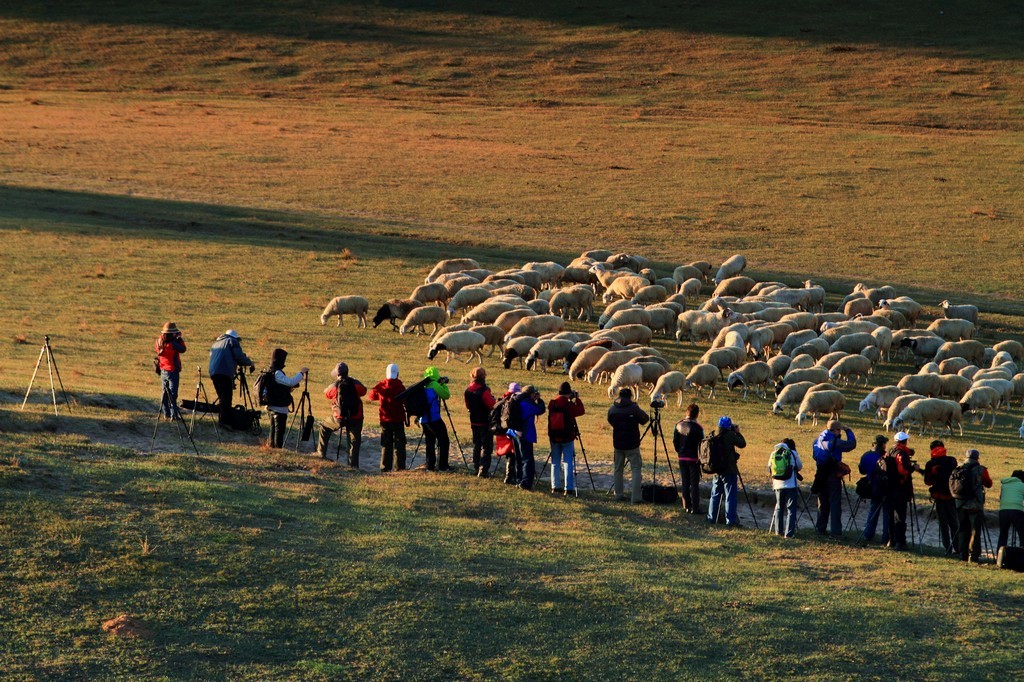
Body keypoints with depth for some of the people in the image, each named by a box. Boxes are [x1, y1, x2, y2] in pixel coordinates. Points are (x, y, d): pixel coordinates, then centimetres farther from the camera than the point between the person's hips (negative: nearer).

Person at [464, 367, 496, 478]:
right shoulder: (483, 391, -21)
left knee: (477, 445, 17)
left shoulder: (467, 391, 0)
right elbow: (492, 405, -18)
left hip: (474, 422, 6)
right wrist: (493, 399, 1)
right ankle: (483, 470, -9)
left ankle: (477, 468, 22)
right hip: (485, 423, -6)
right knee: (486, 446, -2)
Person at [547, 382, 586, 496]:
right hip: (567, 438, -4)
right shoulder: (569, 405, -15)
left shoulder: (552, 405, -2)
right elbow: (581, 411, -6)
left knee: (555, 462, 13)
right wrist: (577, 399, 4)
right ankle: (568, 488, -5)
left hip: (554, 438, 4)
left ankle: (555, 486, 14)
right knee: (568, 462, 0)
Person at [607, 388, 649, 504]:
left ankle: (618, 494, 18)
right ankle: (636, 497, -8)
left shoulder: (612, 409, 0)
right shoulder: (633, 408, -12)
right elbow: (645, 419, -1)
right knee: (636, 469, 0)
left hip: (617, 444, 4)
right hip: (632, 444, -4)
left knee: (618, 469, 16)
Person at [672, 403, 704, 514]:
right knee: (694, 483, 1)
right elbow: (701, 444, -12)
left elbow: (675, 442, 6)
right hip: (694, 459, -5)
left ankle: (687, 506, 16)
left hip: (682, 458, 5)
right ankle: (695, 508, 0)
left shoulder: (678, 425, 0)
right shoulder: (697, 428, -16)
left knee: (684, 483, 12)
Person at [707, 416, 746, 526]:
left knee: (715, 494, 16)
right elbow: (742, 444, -7)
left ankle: (711, 518, 21)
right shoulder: (730, 435, -13)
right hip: (729, 470, -6)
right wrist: (737, 432, 6)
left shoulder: (714, 435, 5)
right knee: (730, 496, -1)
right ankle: (730, 521, -2)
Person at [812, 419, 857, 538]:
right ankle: (835, 531, -8)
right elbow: (851, 444, -14)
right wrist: (849, 432, 1)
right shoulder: (835, 441, -16)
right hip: (833, 475, -7)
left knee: (823, 502, 16)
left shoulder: (818, 441, 6)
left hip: (821, 474, 7)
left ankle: (820, 528, 21)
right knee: (835, 503, -4)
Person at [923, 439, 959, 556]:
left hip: (938, 497, -1)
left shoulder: (930, 464, -5)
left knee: (943, 524, 5)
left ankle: (947, 549, 1)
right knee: (953, 522, 10)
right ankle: (957, 548, 6)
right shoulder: (951, 461, -3)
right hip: (951, 495, 1)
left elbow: (927, 481, -2)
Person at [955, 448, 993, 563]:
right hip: (975, 505, -4)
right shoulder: (980, 470, -6)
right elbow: (989, 484, 7)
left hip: (960, 505, 4)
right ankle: (974, 556, -7)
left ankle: (963, 556, 11)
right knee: (975, 531, 0)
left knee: (963, 531, 11)